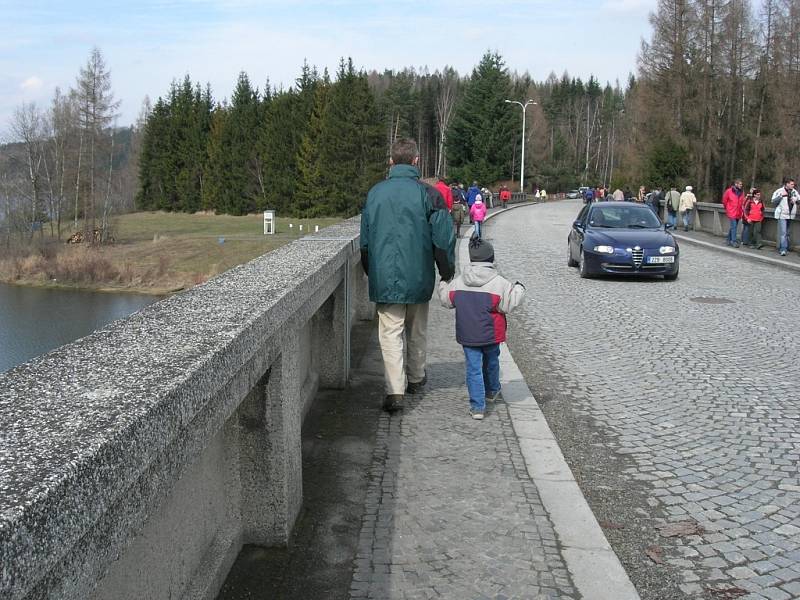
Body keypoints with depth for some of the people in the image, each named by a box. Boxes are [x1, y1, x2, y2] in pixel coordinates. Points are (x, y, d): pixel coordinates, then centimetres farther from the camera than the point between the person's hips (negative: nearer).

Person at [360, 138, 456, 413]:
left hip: (384, 279, 0)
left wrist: (371, 273, 22)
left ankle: (395, 391, -11)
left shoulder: (375, 193, 3)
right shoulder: (428, 194, -7)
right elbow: (444, 240, -7)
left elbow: (365, 240, 10)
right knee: (417, 331, 18)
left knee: (391, 333, 0)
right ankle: (415, 379, 34)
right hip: (419, 278, 0)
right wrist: (447, 274, 6)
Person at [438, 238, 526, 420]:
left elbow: (446, 299, 10)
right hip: (490, 335, -1)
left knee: (473, 368, 3)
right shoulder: (499, 283, -12)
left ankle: (477, 407, -2)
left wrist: (443, 285, 30)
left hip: (467, 336, 1)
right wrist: (518, 290, 7)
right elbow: (509, 304, -10)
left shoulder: (457, 282, -2)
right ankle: (492, 391, 46)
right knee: (491, 362, 23)